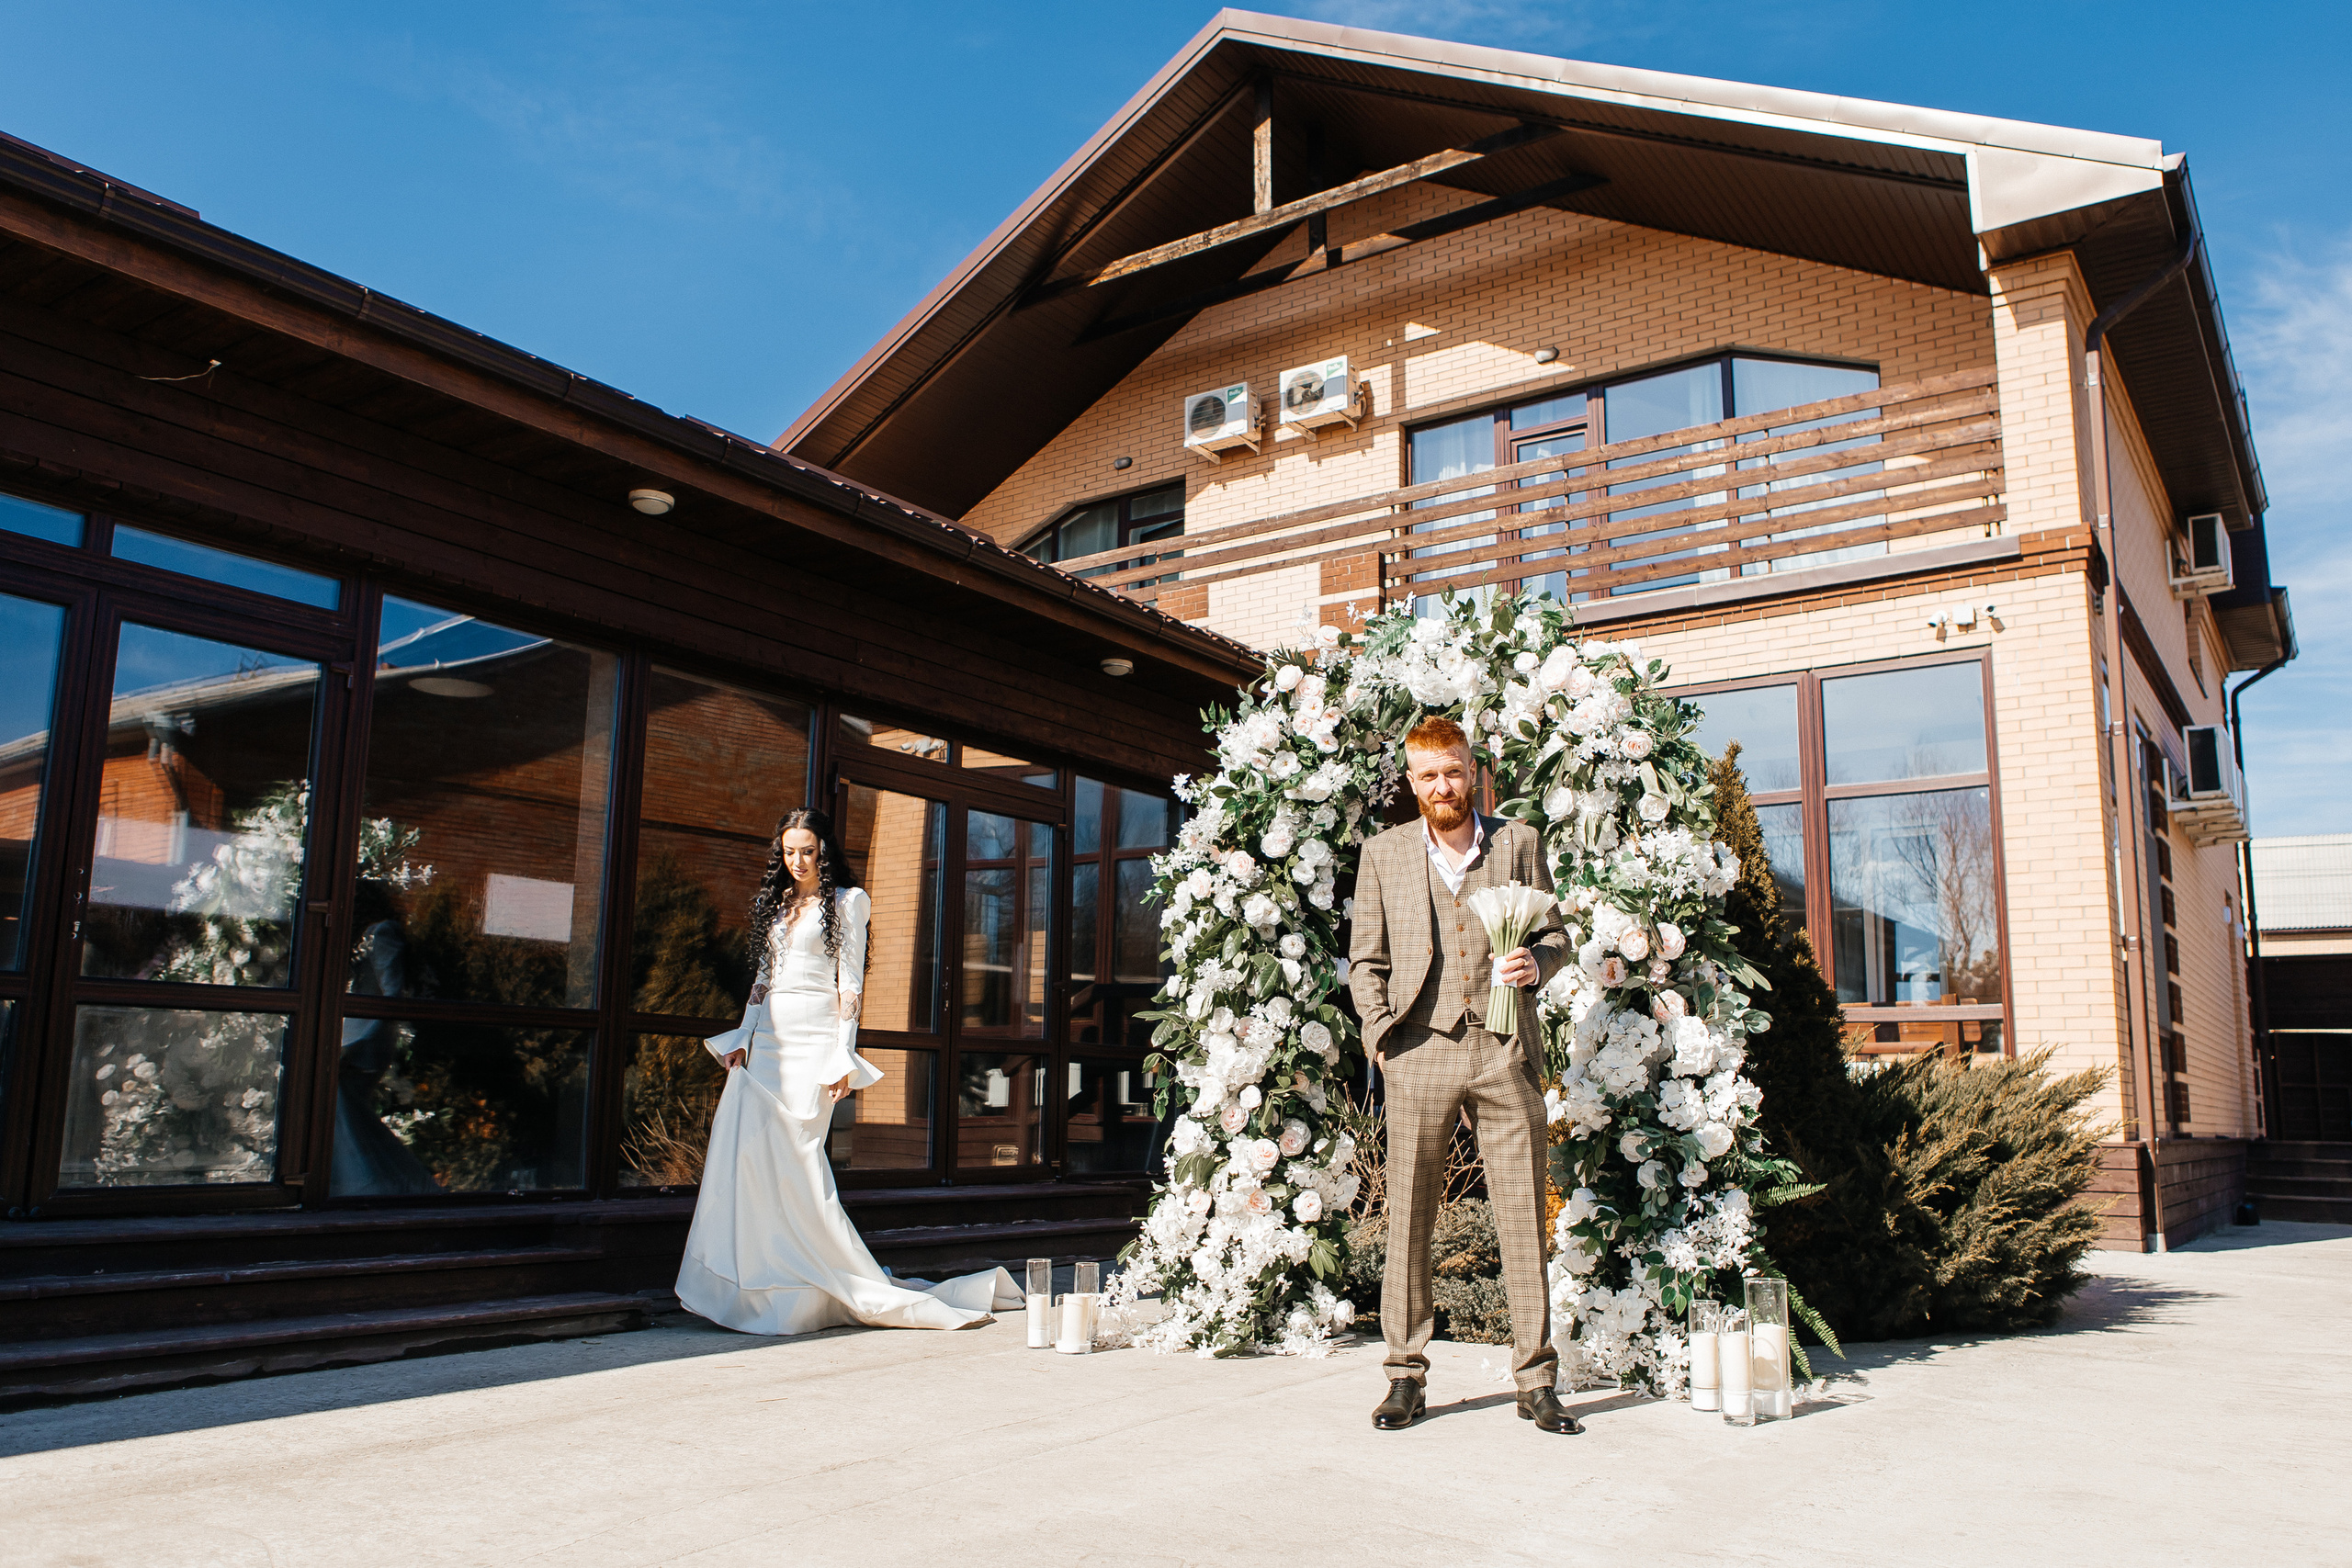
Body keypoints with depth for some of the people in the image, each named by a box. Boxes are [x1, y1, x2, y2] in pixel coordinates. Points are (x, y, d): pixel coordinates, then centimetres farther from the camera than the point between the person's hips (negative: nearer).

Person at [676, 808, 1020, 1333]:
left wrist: (843, 1057, -11)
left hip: (813, 1040, -6)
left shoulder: (846, 902, 1)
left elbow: (849, 984, -4)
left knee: (794, 1156, -12)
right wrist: (742, 1037, 8)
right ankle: (756, 1283, 2)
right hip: (768, 1037, 6)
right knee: (744, 1150, -5)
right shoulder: (775, 903, 19)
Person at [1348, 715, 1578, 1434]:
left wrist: (1535, 962, -8)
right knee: (1408, 1217, 2)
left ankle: (1536, 1380, 9)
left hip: (1505, 1050, 0)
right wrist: (1381, 1036, -3)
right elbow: (1365, 960, 12)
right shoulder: (1384, 852, 11)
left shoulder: (1518, 842, 11)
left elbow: (1554, 931, 15)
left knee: (1523, 1216, 0)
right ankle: (1406, 1375, 13)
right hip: (1420, 1051, 0)